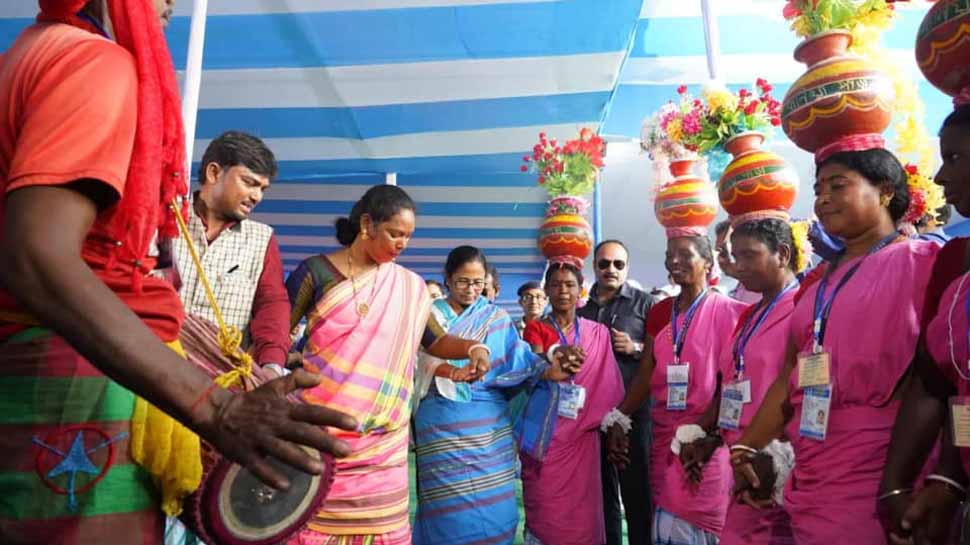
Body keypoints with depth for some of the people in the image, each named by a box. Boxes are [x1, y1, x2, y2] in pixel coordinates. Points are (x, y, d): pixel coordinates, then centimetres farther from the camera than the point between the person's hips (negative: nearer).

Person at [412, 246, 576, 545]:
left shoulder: (497, 318, 10)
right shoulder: (430, 315, 6)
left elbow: (518, 359, -1)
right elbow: (425, 361, -7)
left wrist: (549, 370, -21)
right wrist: (455, 372, -27)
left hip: (490, 423, 2)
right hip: (442, 424, -1)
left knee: (492, 505, 2)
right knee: (451, 508, -1)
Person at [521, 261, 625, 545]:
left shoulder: (598, 332, 8)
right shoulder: (536, 328, 3)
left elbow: (608, 386, 6)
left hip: (582, 432, 1)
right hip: (545, 431, -1)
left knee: (581, 507, 2)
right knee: (546, 507, 1)